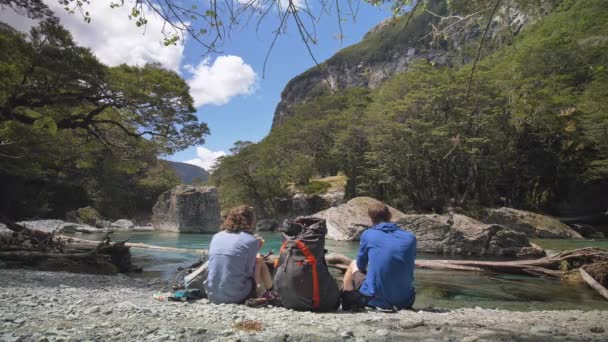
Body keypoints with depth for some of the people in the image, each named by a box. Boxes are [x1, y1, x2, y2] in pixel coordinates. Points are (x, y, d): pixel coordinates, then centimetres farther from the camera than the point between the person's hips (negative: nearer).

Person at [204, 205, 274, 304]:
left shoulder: (216, 237, 6)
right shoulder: (251, 240, -9)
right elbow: (249, 272, -8)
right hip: (236, 298, -5)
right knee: (259, 260, 15)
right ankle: (270, 293, 30)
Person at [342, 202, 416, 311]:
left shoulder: (367, 234, -4)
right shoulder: (410, 237, 3)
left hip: (376, 300, -2)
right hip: (405, 301, 3)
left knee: (353, 266, 24)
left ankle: (346, 307, 33)